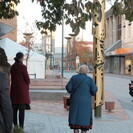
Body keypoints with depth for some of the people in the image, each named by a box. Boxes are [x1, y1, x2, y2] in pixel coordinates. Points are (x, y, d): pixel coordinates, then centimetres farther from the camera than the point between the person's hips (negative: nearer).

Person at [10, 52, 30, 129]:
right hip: (22, 90, -6)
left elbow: (12, 78, 9)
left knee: (14, 108, 11)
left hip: (14, 90, 6)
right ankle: (21, 127, -1)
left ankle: (15, 125, 17)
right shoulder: (23, 67, -14)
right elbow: (27, 79, -10)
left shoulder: (12, 67, 5)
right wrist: (27, 85, 11)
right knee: (22, 109, -2)